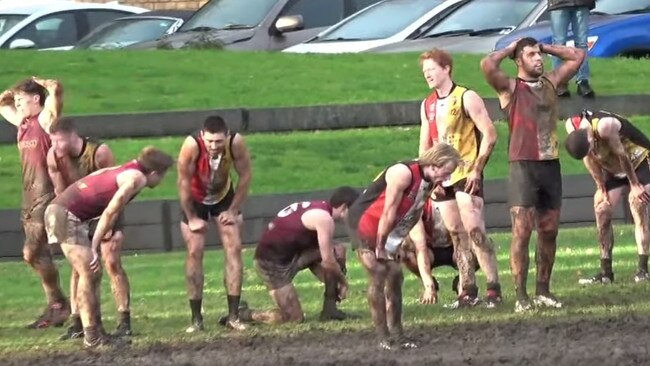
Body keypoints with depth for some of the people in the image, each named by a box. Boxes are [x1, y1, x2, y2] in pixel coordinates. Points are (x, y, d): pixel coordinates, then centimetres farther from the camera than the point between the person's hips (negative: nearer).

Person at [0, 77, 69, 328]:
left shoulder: (45, 119, -7)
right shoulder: (22, 124, 15)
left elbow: (56, 90, -23)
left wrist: (45, 85, -4)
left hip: (46, 197, -9)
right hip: (29, 198, 9)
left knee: (32, 253, -14)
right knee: (40, 255, 8)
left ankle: (59, 305, -4)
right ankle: (55, 307, 12)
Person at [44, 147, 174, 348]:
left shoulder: (125, 171, 17)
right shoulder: (136, 178, -10)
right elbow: (110, 213, -17)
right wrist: (94, 248, -16)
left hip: (61, 209, 10)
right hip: (65, 214, -10)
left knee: (94, 273, 13)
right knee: (88, 272, -11)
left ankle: (93, 330, 15)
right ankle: (91, 337, -12)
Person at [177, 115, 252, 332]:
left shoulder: (236, 143, -30)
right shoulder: (192, 146, -36)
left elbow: (245, 175, -15)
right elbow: (183, 182, -25)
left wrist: (233, 210, -10)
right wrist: (191, 218, -17)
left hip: (224, 196, 2)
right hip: (195, 200, -2)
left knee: (234, 249, -6)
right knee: (195, 253, -7)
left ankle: (233, 315, -3)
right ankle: (196, 318, -3)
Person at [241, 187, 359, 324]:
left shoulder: (319, 209, 12)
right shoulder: (324, 219, -19)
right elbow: (327, 261, -17)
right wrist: (342, 280, 1)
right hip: (273, 262, -10)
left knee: (337, 250, 7)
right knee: (294, 318, -10)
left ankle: (329, 309, 9)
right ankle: (243, 315, 5)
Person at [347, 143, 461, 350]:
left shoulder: (428, 181, -1)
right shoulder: (403, 173, -28)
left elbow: (415, 215, 2)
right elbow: (388, 212, -24)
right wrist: (380, 246, -19)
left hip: (385, 233, 9)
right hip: (364, 225, -9)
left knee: (394, 276, 5)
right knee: (378, 275, -14)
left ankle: (396, 333, 10)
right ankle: (383, 338, -12)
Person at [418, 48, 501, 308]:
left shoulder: (466, 98, -5)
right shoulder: (427, 106, 14)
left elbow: (489, 134, -10)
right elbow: (425, 145, 21)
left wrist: (477, 169, -14)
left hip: (466, 176, -7)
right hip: (441, 178, 7)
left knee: (474, 230, -14)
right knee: (457, 235, 5)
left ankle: (493, 287, -13)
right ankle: (468, 290, 8)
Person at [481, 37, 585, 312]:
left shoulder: (550, 83, 14)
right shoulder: (510, 88, -1)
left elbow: (577, 56, 20)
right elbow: (487, 65, -19)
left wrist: (544, 47, 13)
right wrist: (510, 49, -1)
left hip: (551, 165, 5)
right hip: (523, 166, -5)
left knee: (549, 232, 8)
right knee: (522, 231, -9)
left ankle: (543, 290, 16)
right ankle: (521, 296, -9)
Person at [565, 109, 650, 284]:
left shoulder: (605, 126, -37)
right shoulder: (572, 126, -18)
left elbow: (622, 155, -26)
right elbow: (589, 158, -7)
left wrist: (635, 185, -16)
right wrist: (601, 188, -4)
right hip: (613, 169, 7)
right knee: (602, 209, -3)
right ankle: (605, 272, 1)